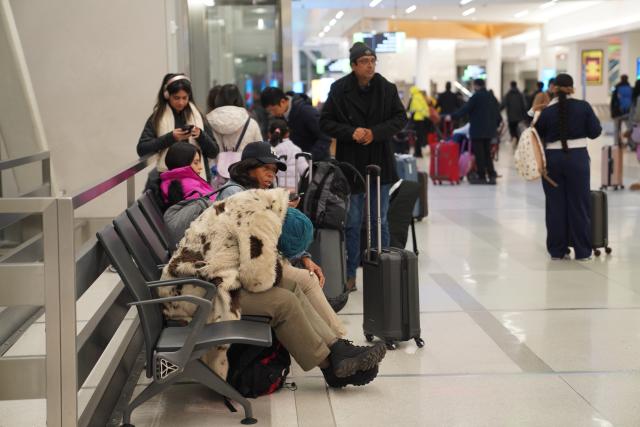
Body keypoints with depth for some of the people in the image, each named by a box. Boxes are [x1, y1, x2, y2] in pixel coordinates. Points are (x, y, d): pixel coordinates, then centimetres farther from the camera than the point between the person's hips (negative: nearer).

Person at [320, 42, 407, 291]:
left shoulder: (387, 88, -2)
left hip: (380, 164, 2)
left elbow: (400, 118, 4)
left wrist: (376, 133, -12)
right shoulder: (339, 90, -6)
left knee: (380, 221, 10)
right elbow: (326, 122, -2)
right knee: (352, 223, 5)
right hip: (351, 164, -1)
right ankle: (350, 275, 15)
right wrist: (351, 132, -17)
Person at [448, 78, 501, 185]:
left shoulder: (476, 96, -11)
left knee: (479, 154, -2)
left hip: (477, 130, -7)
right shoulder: (491, 96, 11)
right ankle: (491, 175, 11)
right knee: (487, 153, 14)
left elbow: (465, 109, -16)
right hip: (489, 130, 7)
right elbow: (497, 114, 14)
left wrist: (452, 116, -12)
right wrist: (495, 125, 23)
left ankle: (481, 176, -1)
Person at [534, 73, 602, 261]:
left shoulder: (546, 112, -6)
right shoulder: (583, 107, -7)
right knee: (579, 204, 6)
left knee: (555, 205, 9)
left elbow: (538, 136, 3)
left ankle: (557, 250, 13)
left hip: (553, 159, 1)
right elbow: (595, 132, -2)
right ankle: (582, 251, 10)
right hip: (578, 158, 0)